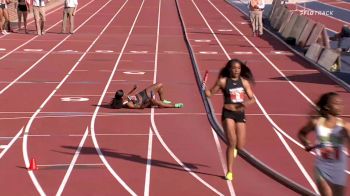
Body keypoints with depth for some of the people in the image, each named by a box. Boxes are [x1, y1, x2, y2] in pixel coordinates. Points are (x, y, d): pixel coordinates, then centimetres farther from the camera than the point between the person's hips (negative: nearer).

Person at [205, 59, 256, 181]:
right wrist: (204, 90, -21)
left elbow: (252, 98, 8)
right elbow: (210, 93, 2)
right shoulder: (223, 81, -4)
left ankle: (233, 148, 45)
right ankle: (229, 172, 0)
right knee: (232, 142, -14)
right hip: (228, 114, -3)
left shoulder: (244, 82, 5)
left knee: (240, 146, 4)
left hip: (240, 114, 3)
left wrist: (248, 102, -15)